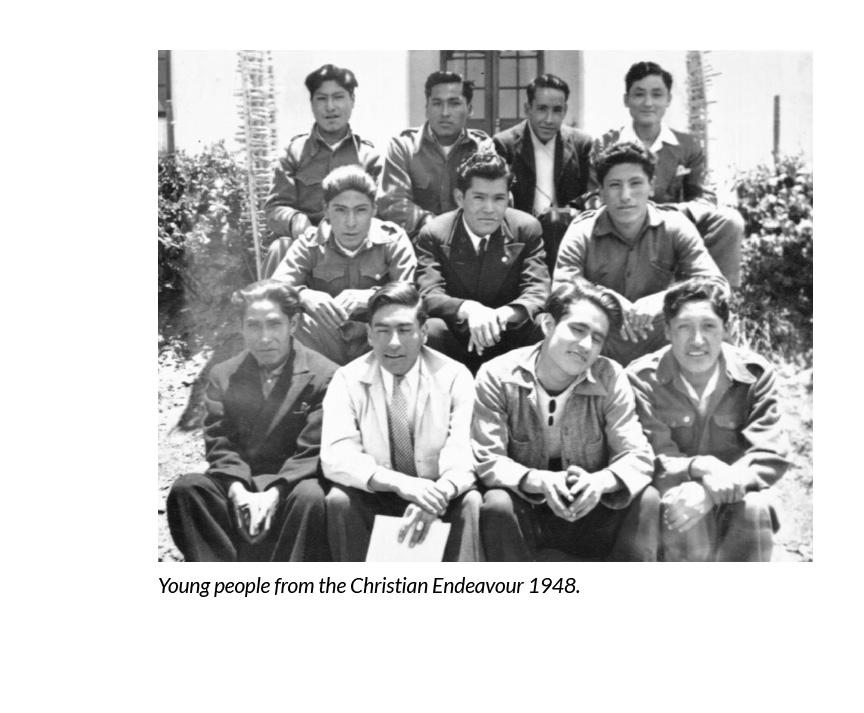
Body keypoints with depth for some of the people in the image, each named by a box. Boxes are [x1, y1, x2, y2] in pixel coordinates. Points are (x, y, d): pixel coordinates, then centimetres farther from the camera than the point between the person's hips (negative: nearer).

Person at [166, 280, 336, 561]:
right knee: (186, 488, -23)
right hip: (239, 483, 4)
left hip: (292, 485, -3)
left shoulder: (324, 375, -3)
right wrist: (237, 489, -18)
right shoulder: (223, 375, 10)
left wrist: (274, 493, -24)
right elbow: (220, 444, 3)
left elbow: (313, 451, -9)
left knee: (310, 497, -36)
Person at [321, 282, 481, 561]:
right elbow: (335, 456, -17)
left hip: (438, 499, -1)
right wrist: (400, 483, -34)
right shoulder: (348, 380, -5)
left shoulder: (454, 376, -6)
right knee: (339, 500, -28)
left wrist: (438, 496, -40)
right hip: (374, 498, 1)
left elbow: (463, 455, -17)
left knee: (471, 502, -30)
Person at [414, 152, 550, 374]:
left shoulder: (527, 229, -4)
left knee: (543, 330, -29)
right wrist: (467, 309, -40)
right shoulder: (433, 234, -7)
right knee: (430, 330, -33)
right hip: (454, 341, -1)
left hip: (506, 338, 1)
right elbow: (429, 295, -17)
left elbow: (539, 292, -12)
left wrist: (502, 315, -35)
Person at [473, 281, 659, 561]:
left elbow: (638, 456, -10)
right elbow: (486, 460, -14)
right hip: (524, 511, -2)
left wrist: (600, 481, -33)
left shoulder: (611, 378, -7)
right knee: (497, 504, -33)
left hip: (589, 511, 2)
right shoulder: (497, 376, -11)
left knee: (647, 500, -23)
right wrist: (539, 481, -34)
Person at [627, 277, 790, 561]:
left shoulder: (755, 374, -5)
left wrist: (710, 493, -30)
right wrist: (697, 467, -36)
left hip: (733, 497, 2)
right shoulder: (643, 378, -9)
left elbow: (771, 456, -12)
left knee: (754, 508, -32)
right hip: (672, 494, -1)